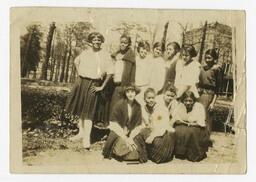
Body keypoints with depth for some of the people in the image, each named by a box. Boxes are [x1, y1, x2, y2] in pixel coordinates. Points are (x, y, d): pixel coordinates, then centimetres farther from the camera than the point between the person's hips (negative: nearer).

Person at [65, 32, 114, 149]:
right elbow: (76, 62, 25)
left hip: (93, 85, -5)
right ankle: (81, 132, 27)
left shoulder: (104, 55, -5)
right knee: (80, 108, 12)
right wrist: (79, 74, 13)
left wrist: (102, 86, -8)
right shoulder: (85, 53, 7)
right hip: (81, 82, 5)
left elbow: (110, 72, -7)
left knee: (88, 111, -9)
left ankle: (86, 138, -8)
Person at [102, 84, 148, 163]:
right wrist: (125, 138, -15)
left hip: (131, 133, 2)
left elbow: (138, 126, 1)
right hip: (118, 132, -2)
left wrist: (130, 137, -14)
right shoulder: (119, 104, -10)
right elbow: (114, 124, -10)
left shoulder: (137, 106, 0)